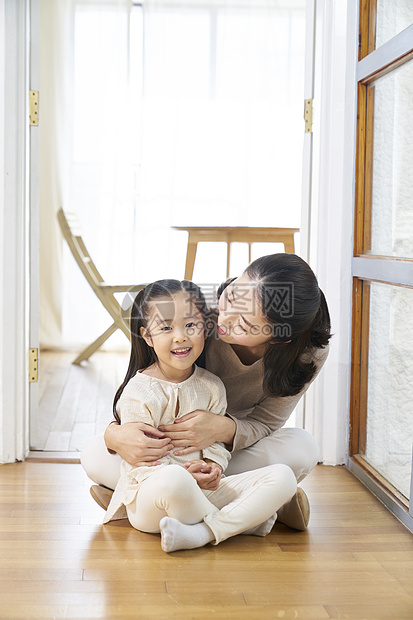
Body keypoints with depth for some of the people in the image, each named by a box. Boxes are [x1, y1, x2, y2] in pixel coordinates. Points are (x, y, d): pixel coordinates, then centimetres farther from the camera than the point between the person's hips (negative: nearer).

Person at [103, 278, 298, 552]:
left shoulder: (212, 387, 7)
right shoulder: (139, 392, -10)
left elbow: (217, 440, 11)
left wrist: (213, 466, -12)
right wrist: (184, 473, -24)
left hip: (204, 490, 6)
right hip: (147, 502, -5)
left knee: (283, 477, -13)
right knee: (172, 479, -43)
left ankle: (201, 532, -27)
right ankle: (242, 520, -13)